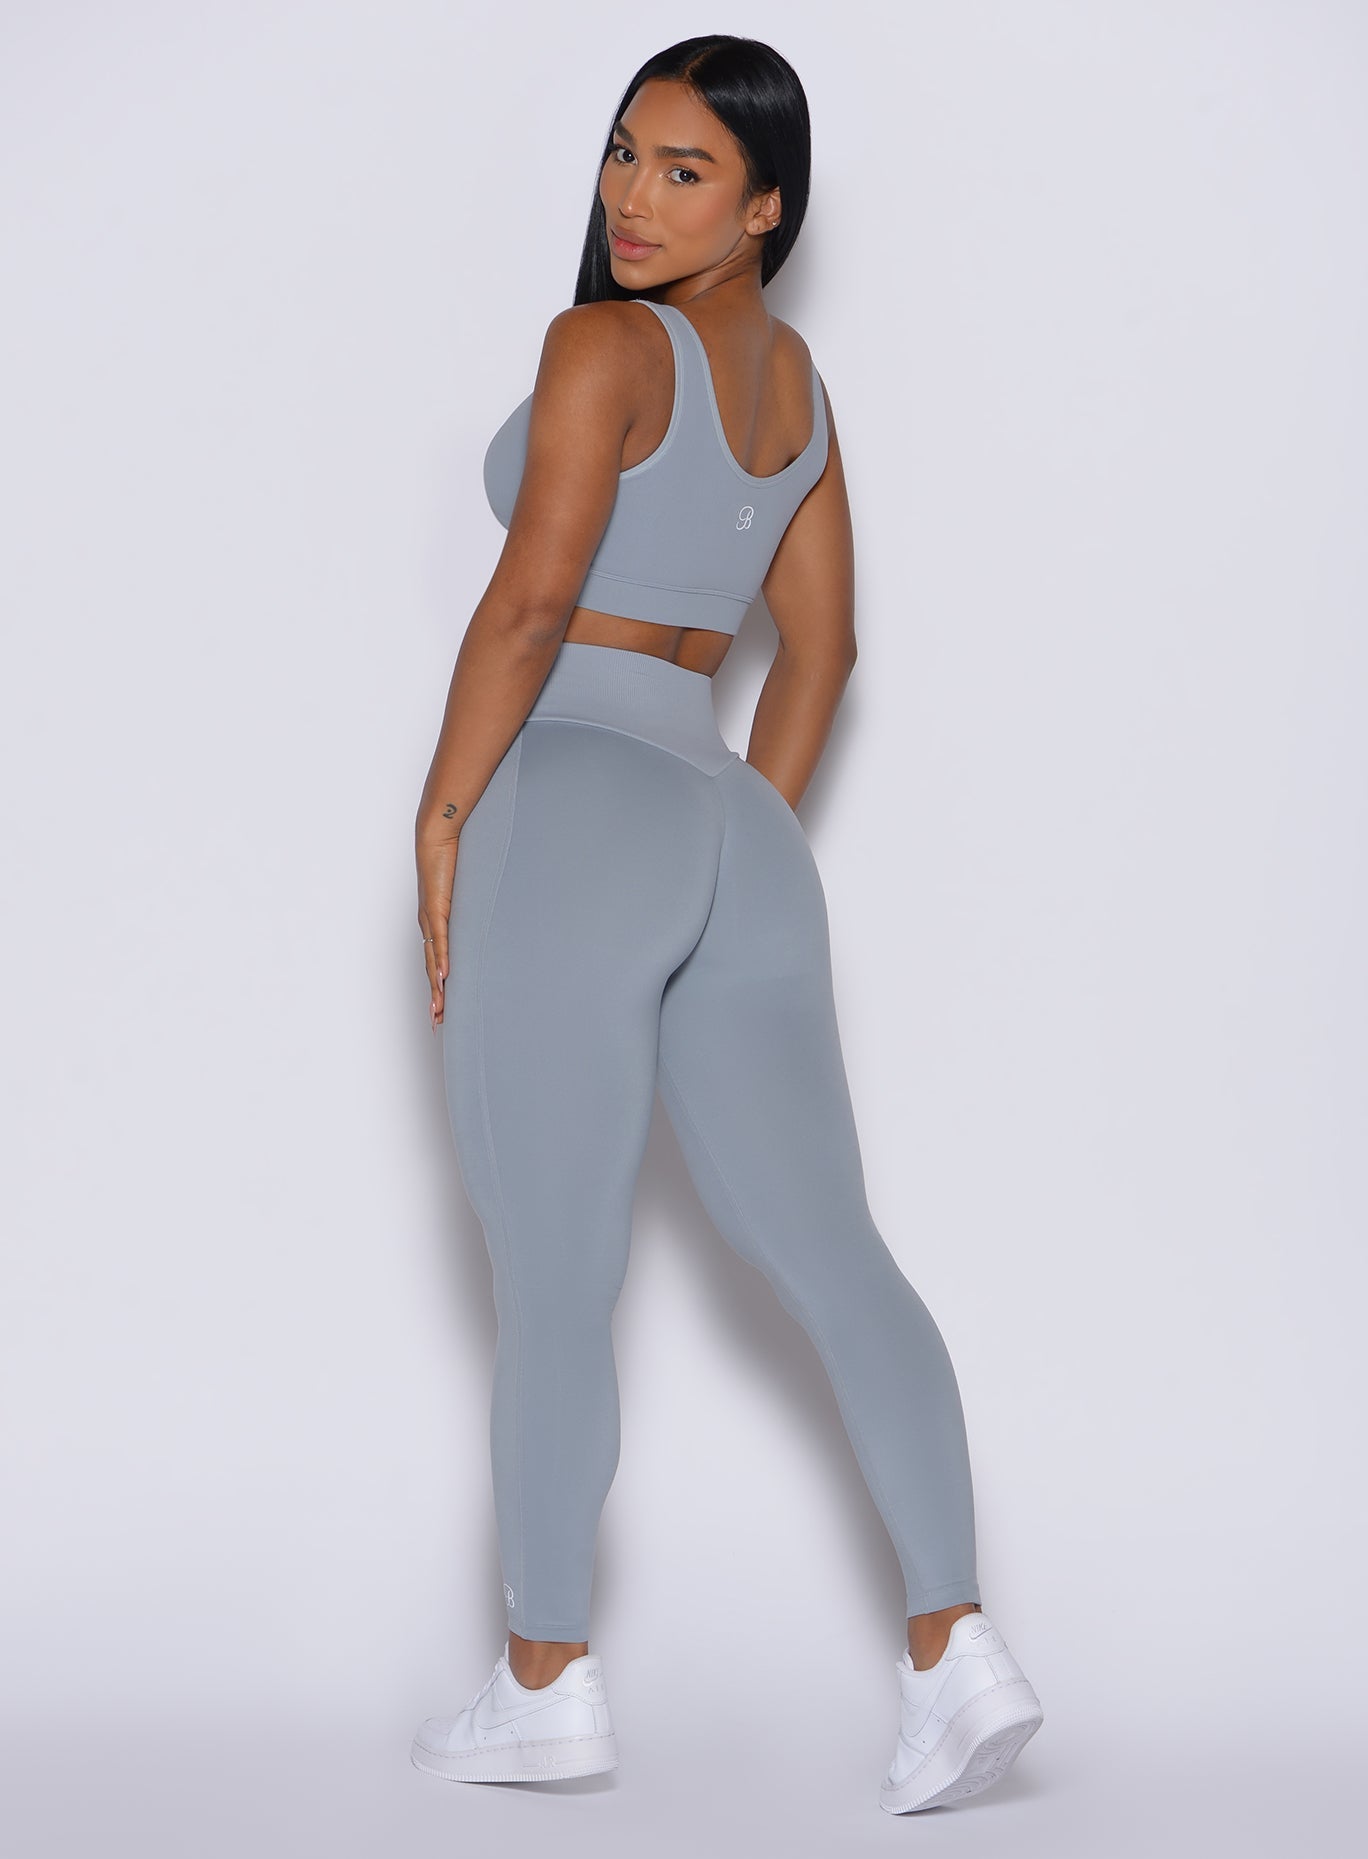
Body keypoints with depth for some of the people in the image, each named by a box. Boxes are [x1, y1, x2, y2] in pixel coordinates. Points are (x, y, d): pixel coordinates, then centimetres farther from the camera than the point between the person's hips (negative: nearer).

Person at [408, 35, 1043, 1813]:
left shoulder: (603, 344, -8)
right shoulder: (792, 373, 18)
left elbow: (530, 603, -16)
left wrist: (442, 821, -8)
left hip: (568, 817, -8)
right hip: (733, 840, 8)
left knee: (551, 1283, 2)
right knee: (825, 1247, 5)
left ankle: (547, 1682, 12)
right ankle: (956, 1646, -5)